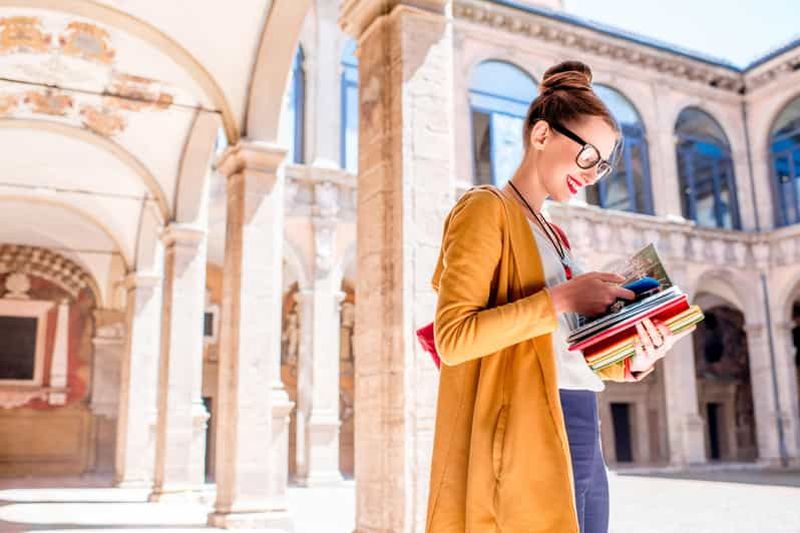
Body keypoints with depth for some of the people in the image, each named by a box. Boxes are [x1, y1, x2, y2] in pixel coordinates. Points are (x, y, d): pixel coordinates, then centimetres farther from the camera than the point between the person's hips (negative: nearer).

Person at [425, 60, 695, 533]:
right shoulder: (487, 209, -5)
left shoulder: (553, 235, 20)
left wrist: (634, 362, 1)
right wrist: (562, 299, -18)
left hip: (583, 442, 8)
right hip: (528, 441, -8)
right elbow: (452, 338, -17)